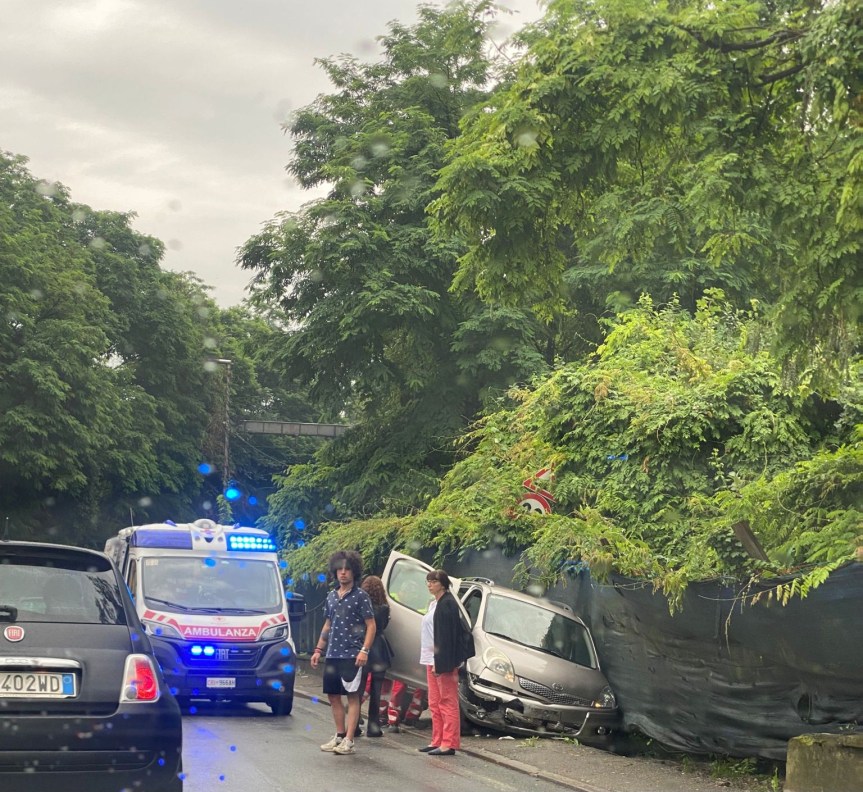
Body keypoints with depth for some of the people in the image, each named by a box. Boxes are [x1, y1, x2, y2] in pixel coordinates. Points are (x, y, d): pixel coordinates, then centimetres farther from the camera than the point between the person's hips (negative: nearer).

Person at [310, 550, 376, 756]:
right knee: (333, 695, 10)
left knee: (353, 696, -4)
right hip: (332, 654, 7)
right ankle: (339, 735, 21)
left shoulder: (360, 596, -5)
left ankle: (349, 741, -3)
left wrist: (364, 650, -17)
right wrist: (319, 649, 16)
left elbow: (371, 625, -7)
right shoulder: (331, 596, 13)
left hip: (352, 654, -7)